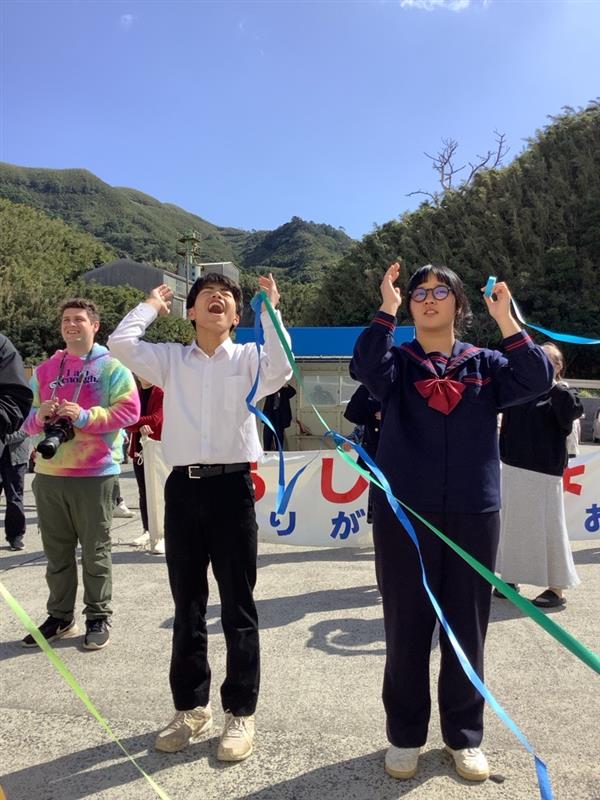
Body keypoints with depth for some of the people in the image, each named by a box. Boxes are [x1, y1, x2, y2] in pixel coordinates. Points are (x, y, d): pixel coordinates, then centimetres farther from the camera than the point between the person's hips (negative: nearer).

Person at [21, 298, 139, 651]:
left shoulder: (113, 367, -1)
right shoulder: (46, 369, 13)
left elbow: (129, 410, -11)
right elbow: (28, 419, 14)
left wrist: (85, 416, -20)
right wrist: (39, 415, -9)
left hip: (95, 473, -5)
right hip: (49, 473, 5)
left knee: (96, 551, 5)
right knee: (57, 552, 14)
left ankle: (99, 617, 18)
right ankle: (60, 616, 27)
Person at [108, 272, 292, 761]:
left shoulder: (248, 358, 4)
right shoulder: (171, 359, 9)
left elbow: (281, 370, -17)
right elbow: (121, 343, -5)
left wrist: (270, 310, -10)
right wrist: (152, 305, 9)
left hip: (231, 487, -2)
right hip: (183, 487, 3)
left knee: (238, 608, 6)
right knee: (187, 607, 14)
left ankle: (240, 712, 22)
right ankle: (191, 708, 31)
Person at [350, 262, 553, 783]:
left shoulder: (485, 364, 9)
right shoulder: (396, 362, 4)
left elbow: (537, 381, -10)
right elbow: (365, 367, -19)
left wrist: (506, 320, -14)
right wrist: (387, 309, -18)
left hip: (473, 513, 2)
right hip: (404, 512, -1)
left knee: (467, 628, 11)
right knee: (407, 628, 8)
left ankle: (464, 735, 30)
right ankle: (405, 735, 26)